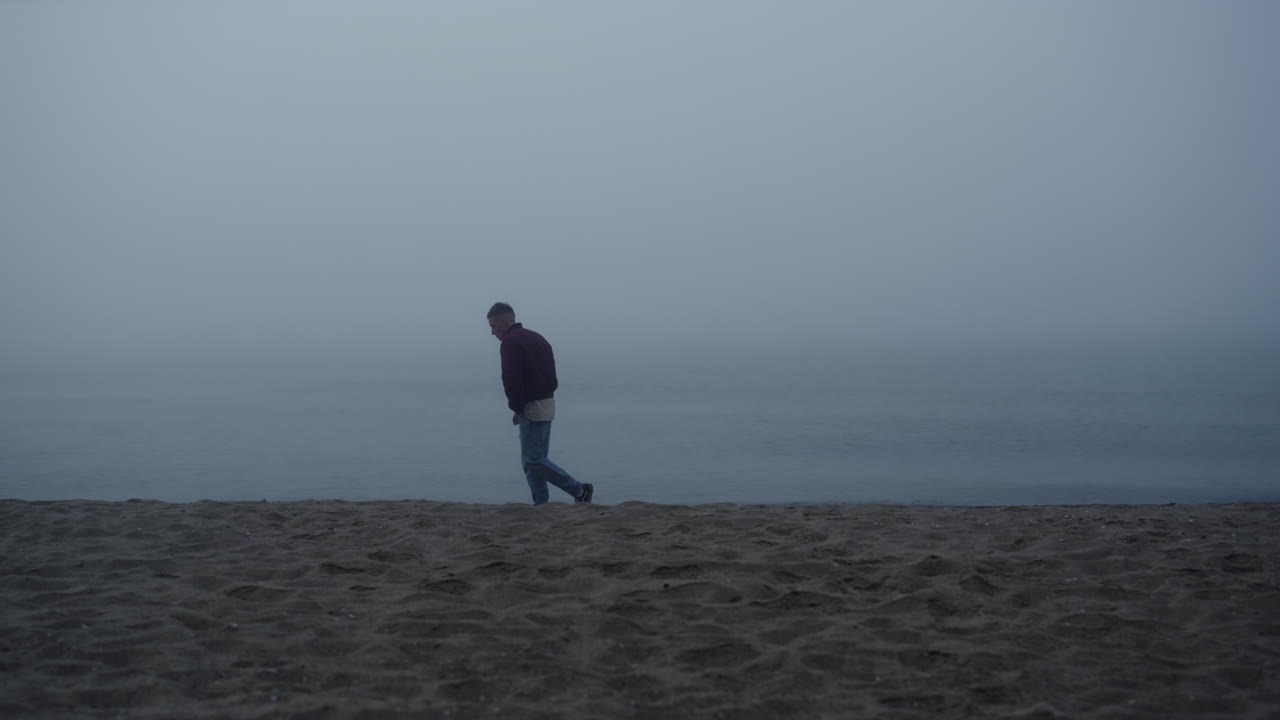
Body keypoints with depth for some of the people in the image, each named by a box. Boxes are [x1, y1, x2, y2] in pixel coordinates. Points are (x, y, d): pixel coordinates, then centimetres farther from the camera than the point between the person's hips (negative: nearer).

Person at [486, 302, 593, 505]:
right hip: (548, 403, 10)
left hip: (531, 407, -10)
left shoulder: (511, 342, -11)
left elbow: (512, 380, -20)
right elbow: (551, 377, 20)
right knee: (535, 459, 11)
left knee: (532, 460, -8)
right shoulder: (536, 338, 19)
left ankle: (579, 490, -7)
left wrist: (516, 407, -6)